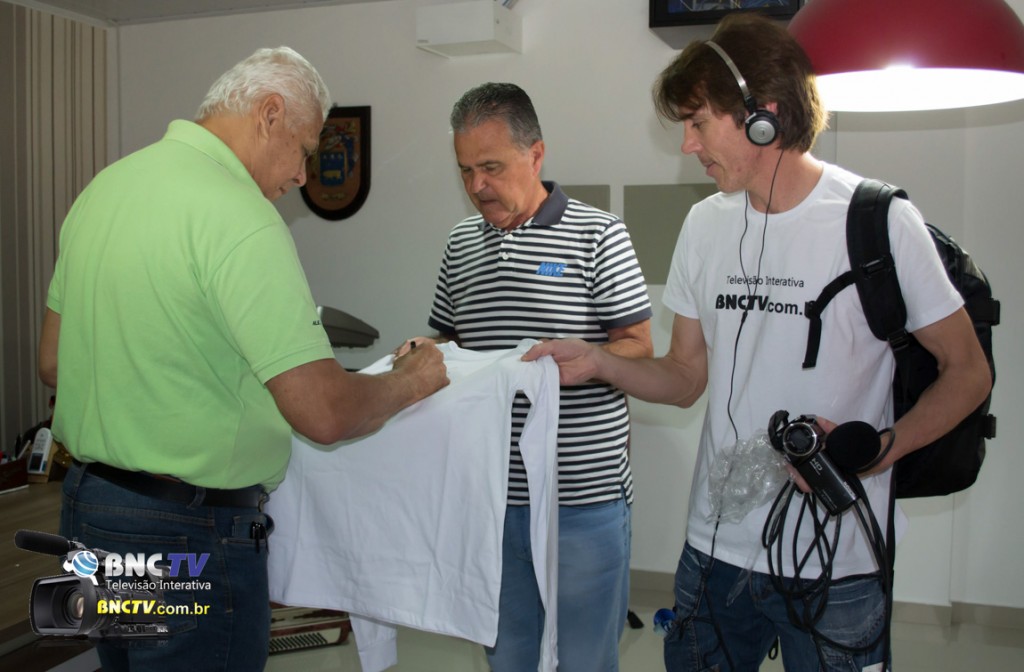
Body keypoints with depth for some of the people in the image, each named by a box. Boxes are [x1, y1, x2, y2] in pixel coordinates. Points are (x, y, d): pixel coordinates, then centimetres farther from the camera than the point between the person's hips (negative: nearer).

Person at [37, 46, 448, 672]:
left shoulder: (104, 186, 6)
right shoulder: (240, 216, -22)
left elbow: (53, 363, 14)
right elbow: (323, 412, -26)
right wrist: (410, 381, -8)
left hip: (86, 500, 9)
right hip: (187, 534, -9)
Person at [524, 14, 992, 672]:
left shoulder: (877, 220, -9)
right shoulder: (706, 225, 6)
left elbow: (968, 371, -5)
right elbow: (687, 377, 10)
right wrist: (596, 360, -7)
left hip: (837, 566, -4)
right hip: (716, 547, 5)